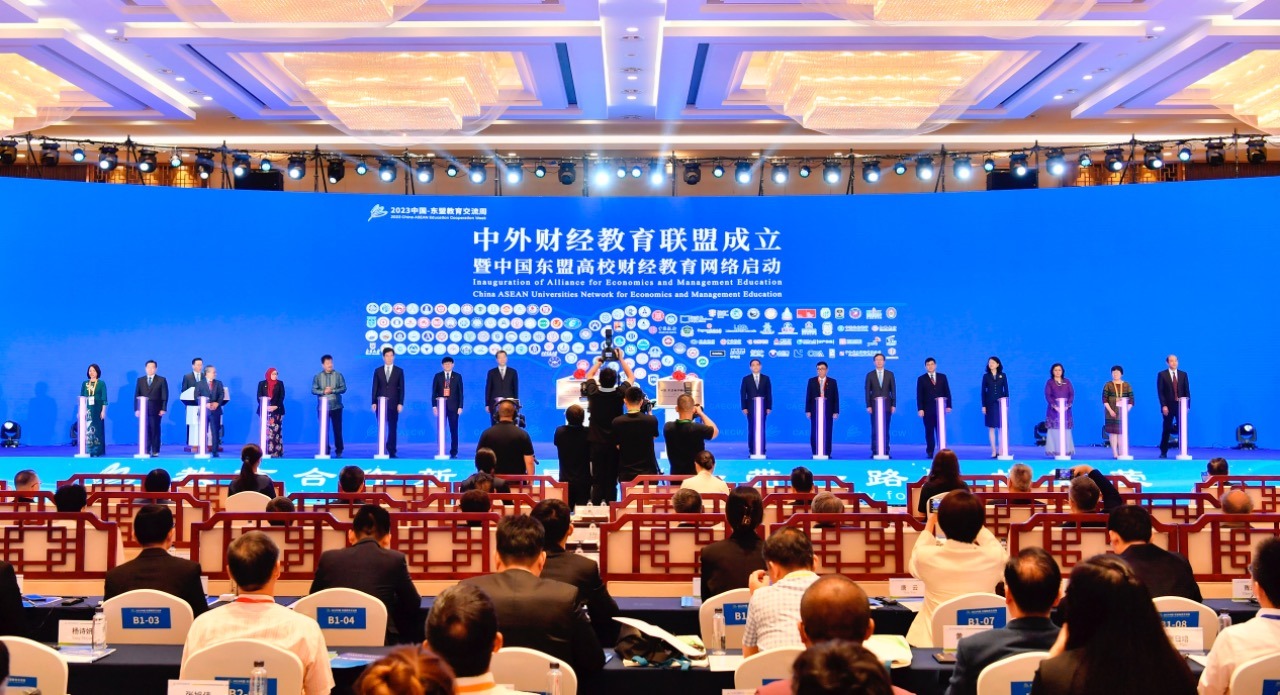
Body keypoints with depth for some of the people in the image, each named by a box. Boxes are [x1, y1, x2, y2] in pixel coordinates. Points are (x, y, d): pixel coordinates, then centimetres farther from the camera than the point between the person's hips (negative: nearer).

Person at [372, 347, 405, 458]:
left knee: (392, 429, -1)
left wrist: (400, 403, -6)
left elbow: (401, 388, 3)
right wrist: (374, 402, -3)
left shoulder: (399, 371, 6)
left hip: (393, 404, -1)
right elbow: (375, 388, 6)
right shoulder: (378, 371, 8)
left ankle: (392, 452, 0)